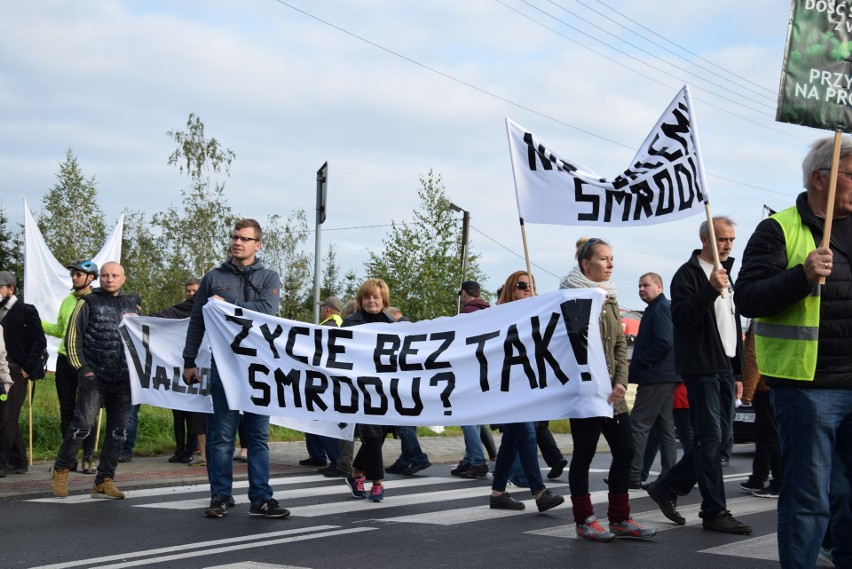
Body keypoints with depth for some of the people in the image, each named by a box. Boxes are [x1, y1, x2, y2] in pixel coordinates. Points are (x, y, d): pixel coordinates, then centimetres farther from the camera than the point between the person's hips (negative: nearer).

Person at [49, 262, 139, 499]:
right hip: (94, 378, -4)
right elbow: (72, 337, 0)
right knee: (82, 425, -13)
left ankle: (104, 482, 11)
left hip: (124, 381, 5)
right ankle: (60, 470, 7)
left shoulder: (131, 306, 15)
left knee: (118, 431, 4)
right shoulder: (88, 302, 3)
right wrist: (82, 368, -8)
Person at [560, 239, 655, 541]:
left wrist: (620, 382, -1)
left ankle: (619, 519, 14)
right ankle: (584, 521, 11)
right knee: (584, 454, 0)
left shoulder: (610, 299, 16)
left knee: (624, 451, 5)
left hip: (611, 391, 8)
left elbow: (620, 344, 14)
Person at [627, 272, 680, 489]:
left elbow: (664, 342, -23)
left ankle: (633, 476, -10)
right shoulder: (660, 308, 20)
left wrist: (638, 363, -15)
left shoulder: (660, 309, -12)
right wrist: (637, 362, 12)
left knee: (638, 425, -9)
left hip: (655, 378, -11)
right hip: (665, 377, 11)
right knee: (664, 428, 11)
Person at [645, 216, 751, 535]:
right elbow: (681, 317, -19)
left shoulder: (726, 276, 19)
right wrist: (711, 290, -29)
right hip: (700, 369, -8)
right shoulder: (688, 274, -6)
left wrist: (737, 373, 21)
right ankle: (715, 512, -4)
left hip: (724, 370, 8)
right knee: (710, 439, -8)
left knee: (721, 438, 8)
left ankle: (667, 487, 20)